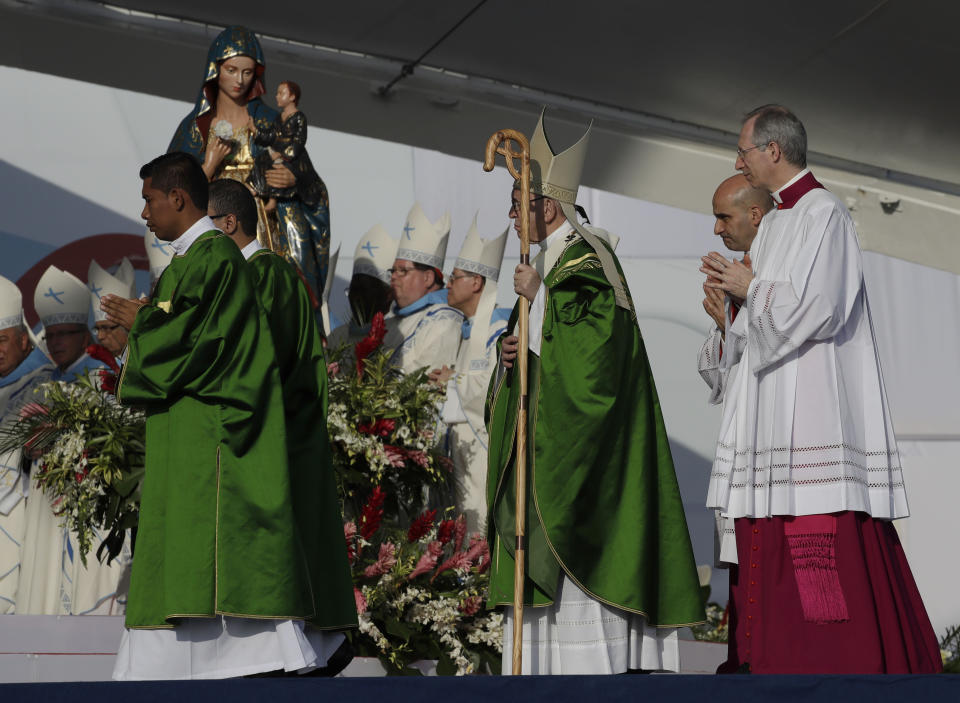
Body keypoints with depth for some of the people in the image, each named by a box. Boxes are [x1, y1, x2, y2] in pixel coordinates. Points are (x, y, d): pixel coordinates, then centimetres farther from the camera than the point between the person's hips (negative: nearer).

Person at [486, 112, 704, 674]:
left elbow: (594, 339, -22)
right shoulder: (549, 262, 19)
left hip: (578, 430, -10)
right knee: (546, 555, 8)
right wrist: (514, 351, 1)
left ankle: (594, 661, -8)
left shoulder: (586, 259, -11)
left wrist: (539, 297, -16)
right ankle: (552, 656, 11)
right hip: (546, 432, 10)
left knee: (581, 545, -11)